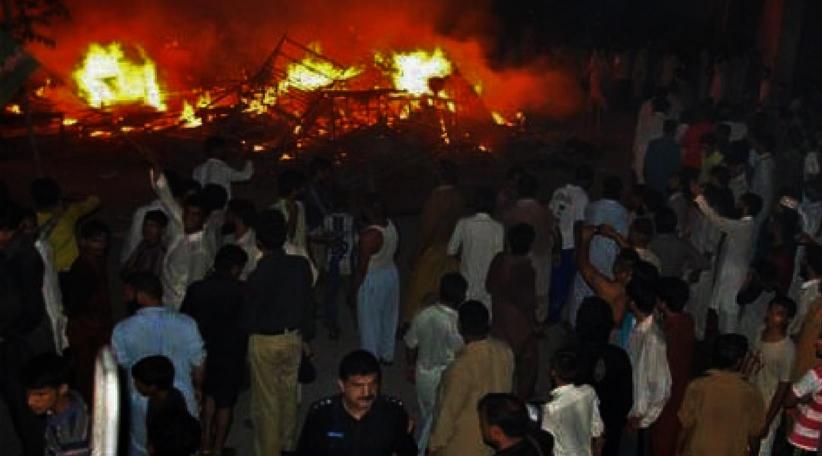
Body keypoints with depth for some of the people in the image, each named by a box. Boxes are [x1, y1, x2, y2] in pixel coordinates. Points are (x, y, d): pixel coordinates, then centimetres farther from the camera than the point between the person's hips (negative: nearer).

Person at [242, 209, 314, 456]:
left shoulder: (259, 274, -24)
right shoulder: (301, 265, -11)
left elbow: (249, 317, -13)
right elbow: (308, 303, 1)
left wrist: (246, 328, 10)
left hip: (265, 342, -5)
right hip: (293, 337, 5)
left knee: (267, 401, 9)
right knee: (289, 392, 22)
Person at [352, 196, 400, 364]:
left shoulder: (369, 235, -29)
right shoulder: (391, 226, -4)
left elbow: (362, 267, -23)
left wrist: (353, 290, -12)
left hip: (373, 280, -8)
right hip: (391, 274, 8)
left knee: (370, 322, 9)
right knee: (388, 317, 21)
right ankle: (387, 355, 37)